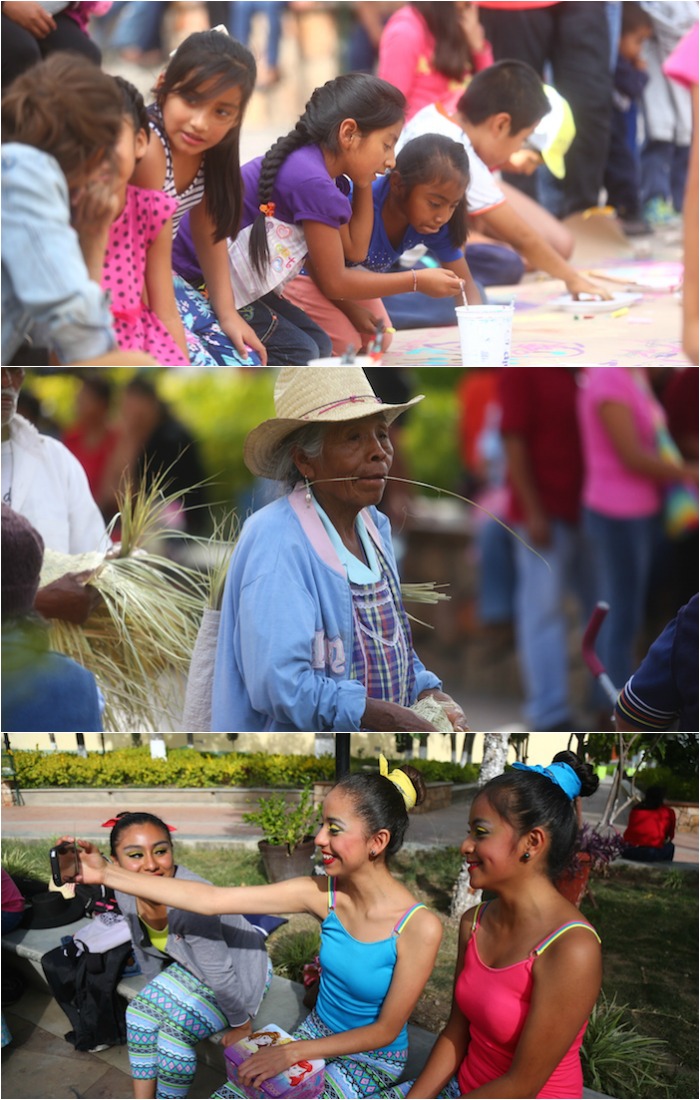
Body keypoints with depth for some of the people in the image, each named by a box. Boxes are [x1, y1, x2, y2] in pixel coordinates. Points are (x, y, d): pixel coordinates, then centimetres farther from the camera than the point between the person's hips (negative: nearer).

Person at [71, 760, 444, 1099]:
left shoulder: (420, 927, -26)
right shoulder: (322, 893, -12)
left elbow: (385, 1030, -17)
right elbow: (209, 899, -14)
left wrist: (292, 1053, -18)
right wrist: (106, 873, -19)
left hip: (372, 1059, -5)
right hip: (317, 1033, 5)